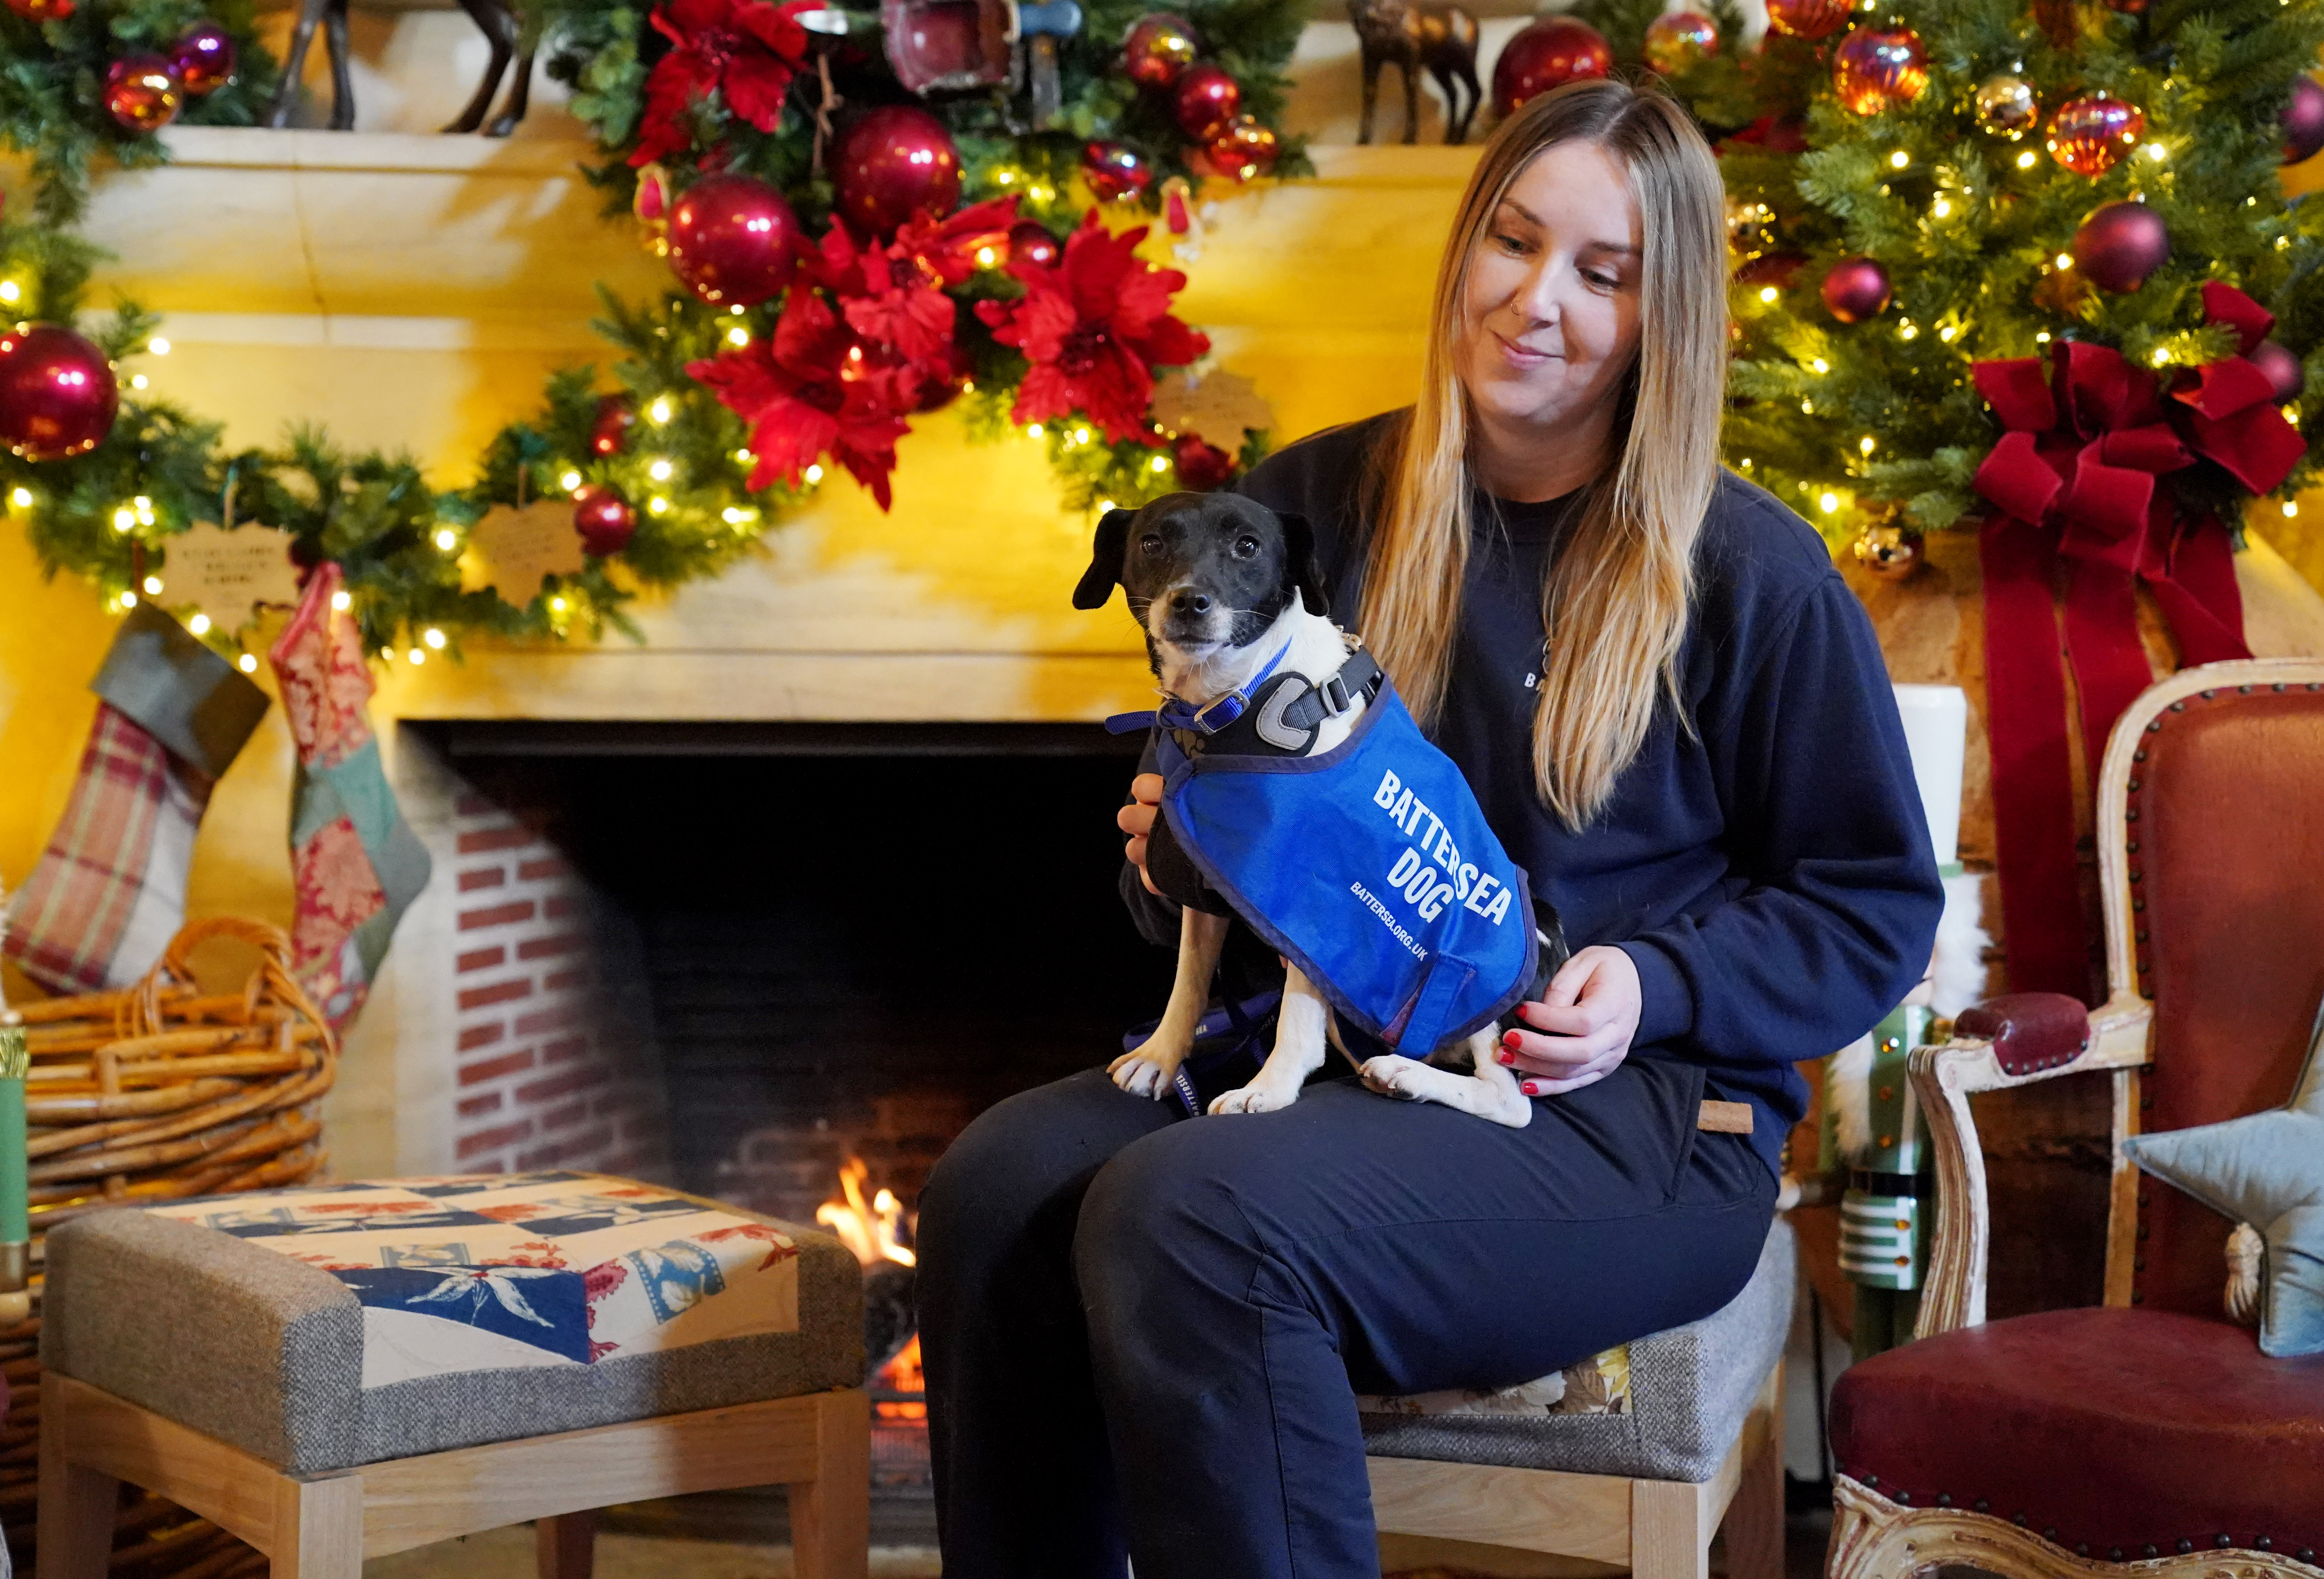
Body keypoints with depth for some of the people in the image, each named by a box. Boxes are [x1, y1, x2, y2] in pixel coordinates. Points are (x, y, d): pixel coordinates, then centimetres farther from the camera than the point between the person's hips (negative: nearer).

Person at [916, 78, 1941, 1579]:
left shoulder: (1754, 576, -3)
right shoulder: (1318, 503, 9)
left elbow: (1876, 903, 3)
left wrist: (1658, 989, -12)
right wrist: (1172, 855, 0)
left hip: (1634, 1114, -5)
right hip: (1325, 1050, 5)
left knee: (1190, 1215, -32)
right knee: (998, 1185, -24)